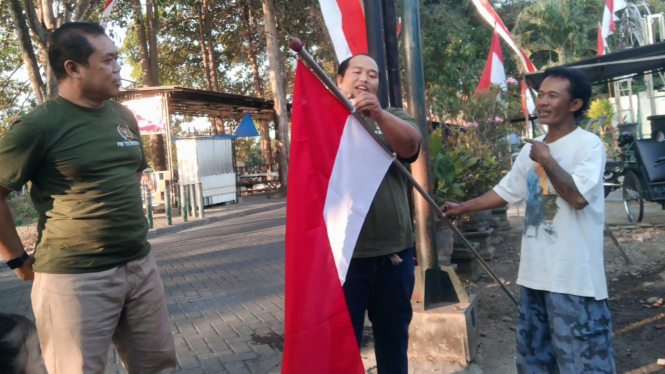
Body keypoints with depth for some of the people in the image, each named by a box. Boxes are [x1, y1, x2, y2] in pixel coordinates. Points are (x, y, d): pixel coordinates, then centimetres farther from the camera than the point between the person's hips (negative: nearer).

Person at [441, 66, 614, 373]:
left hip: (574, 277, -7)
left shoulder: (588, 144, -10)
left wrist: (547, 160, -15)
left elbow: (578, 197, -24)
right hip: (534, 273, 8)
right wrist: (462, 208, 22)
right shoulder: (531, 148, 12)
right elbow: (505, 192, 21)